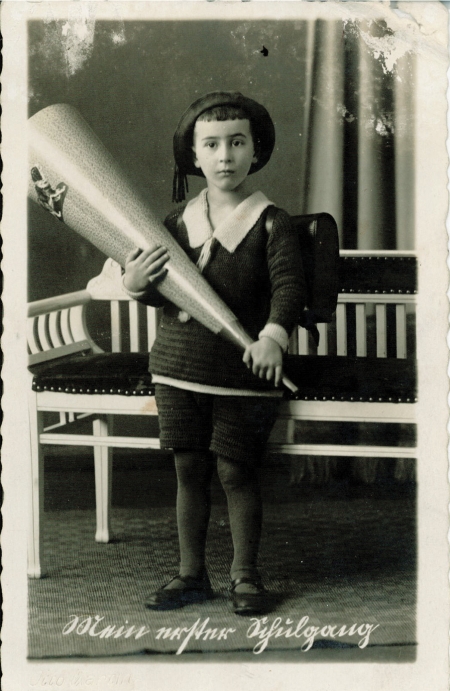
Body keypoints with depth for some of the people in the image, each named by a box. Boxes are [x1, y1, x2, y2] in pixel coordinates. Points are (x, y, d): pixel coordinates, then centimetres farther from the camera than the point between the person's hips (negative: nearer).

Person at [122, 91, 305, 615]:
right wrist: (136, 284, -11)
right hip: (177, 368, 4)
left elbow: (288, 285, -18)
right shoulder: (179, 219, 6)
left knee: (236, 472, 3)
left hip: (243, 373, -4)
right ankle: (191, 574, 23)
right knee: (189, 469, 11)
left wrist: (273, 336, -36)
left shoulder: (271, 223, -6)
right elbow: (161, 291, 12)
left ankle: (245, 576, 19)